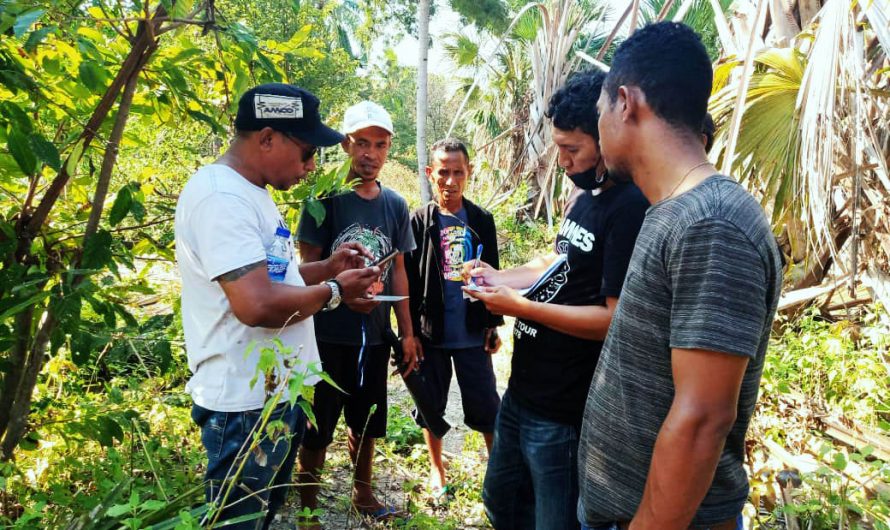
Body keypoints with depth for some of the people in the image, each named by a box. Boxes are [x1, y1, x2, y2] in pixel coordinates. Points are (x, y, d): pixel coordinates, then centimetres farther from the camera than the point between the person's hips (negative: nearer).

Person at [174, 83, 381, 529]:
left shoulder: (248, 192, 11)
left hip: (280, 390, 10)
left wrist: (325, 268, 6)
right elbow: (257, 304, -31)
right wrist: (334, 291, -16)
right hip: (248, 402, -10)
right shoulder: (221, 195, -23)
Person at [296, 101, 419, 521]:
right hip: (328, 335, -4)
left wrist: (407, 332, 8)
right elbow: (308, 267, -7)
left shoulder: (395, 205, 4)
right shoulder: (325, 197, -9)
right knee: (318, 424, 8)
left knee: (366, 421, 19)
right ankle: (307, 504, 28)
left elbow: (398, 270, 8)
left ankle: (363, 494, 40)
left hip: (374, 335, 4)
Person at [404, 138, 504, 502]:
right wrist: (410, 330, -6)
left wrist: (493, 324, 6)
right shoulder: (419, 221, -2)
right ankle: (437, 470, 31)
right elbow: (408, 280, -3)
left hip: (472, 332, 1)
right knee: (431, 404, 12)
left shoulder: (481, 220, 3)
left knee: (485, 404, 6)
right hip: (431, 332, 0)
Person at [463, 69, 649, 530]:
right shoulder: (586, 196, 9)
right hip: (522, 389, 10)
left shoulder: (632, 210, -22)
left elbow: (616, 319, -26)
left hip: (563, 410, -10)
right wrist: (499, 277, 5)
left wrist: (521, 307, -22)